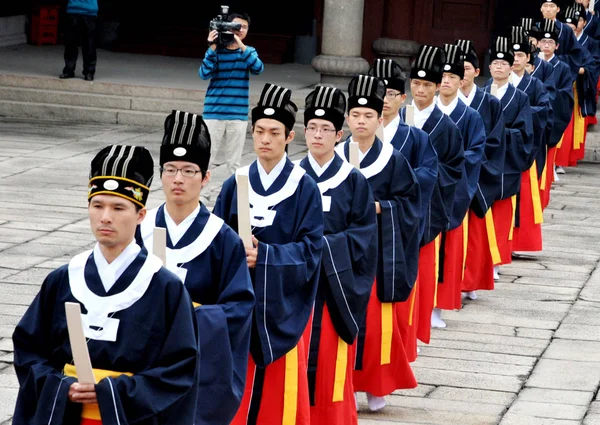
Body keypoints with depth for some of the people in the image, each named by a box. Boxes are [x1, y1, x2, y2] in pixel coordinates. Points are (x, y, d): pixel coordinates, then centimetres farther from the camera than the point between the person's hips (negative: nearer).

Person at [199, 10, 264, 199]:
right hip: (214, 112, -1)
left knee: (234, 161, 6)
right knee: (207, 157, -1)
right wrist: (212, 48, -19)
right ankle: (202, 194, 5)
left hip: (238, 114, 1)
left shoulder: (249, 52, 7)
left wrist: (241, 46, -21)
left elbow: (258, 69, -13)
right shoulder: (216, 50, 1)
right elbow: (204, 74, -11)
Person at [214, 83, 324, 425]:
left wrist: (263, 255, -21)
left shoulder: (305, 189, -4)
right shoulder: (236, 184, 5)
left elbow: (310, 251, -8)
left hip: (280, 306, -3)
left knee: (279, 394, 1)